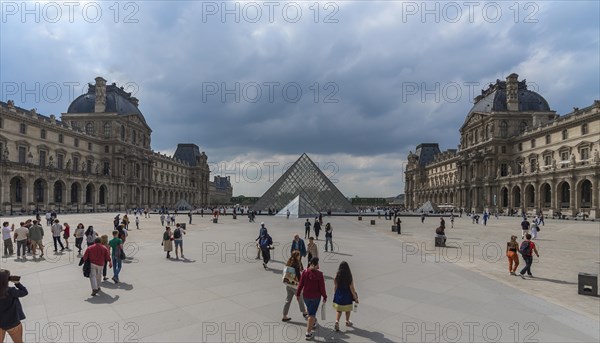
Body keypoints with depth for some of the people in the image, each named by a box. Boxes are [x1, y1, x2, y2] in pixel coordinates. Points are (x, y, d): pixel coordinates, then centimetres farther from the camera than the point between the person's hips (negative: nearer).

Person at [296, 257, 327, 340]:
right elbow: (322, 287, -16)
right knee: (312, 314, 8)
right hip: (316, 296, -4)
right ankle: (308, 333, 11)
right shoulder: (319, 274, -21)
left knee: (309, 308, 30)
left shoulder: (304, 272, -12)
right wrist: (324, 297, -2)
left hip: (306, 295, 4)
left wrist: (298, 293, 8)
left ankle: (313, 321, 56)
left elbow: (300, 284, -6)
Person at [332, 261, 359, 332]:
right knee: (347, 310, 21)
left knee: (338, 310, 13)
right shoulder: (349, 277, -16)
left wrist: (335, 295, 12)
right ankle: (347, 322, 38)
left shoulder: (337, 276, -11)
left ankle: (337, 321, -7)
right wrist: (355, 298, 0)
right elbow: (352, 289, -11)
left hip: (338, 296, 1)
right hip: (347, 296, -1)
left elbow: (335, 287, -3)